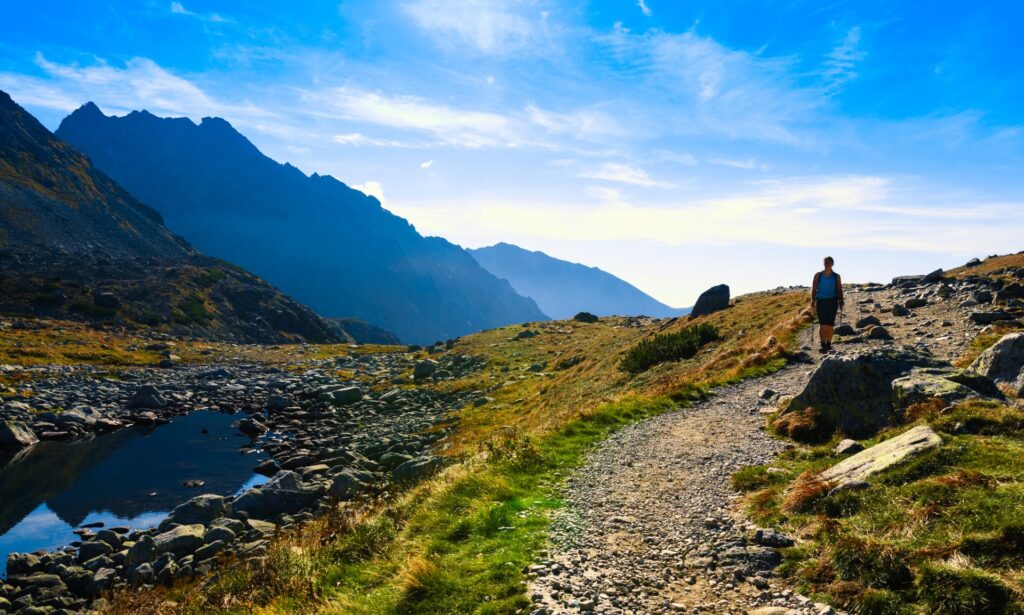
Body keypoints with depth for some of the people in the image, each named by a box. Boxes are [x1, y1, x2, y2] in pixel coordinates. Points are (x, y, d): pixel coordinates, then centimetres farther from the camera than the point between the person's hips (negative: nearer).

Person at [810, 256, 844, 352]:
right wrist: (813, 301, -7)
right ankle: (823, 345, -14)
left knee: (830, 325, 5)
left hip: (832, 302, 1)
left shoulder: (836, 276, 5)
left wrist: (841, 301, -4)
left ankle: (828, 343, 20)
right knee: (824, 325, -12)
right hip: (821, 302, -1)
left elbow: (839, 290, 7)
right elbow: (814, 289, 2)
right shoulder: (818, 275, 3)